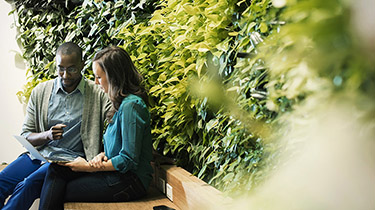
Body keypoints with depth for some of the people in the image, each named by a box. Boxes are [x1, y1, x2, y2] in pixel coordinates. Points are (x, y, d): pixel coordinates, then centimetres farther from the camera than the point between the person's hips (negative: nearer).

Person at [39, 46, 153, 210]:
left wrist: (90, 167, -13)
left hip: (130, 181, -9)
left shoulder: (131, 106, -19)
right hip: (116, 173, 9)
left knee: (57, 194, -11)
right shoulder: (122, 103, 14)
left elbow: (129, 160, -21)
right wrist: (103, 155, 1)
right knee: (56, 169, -7)